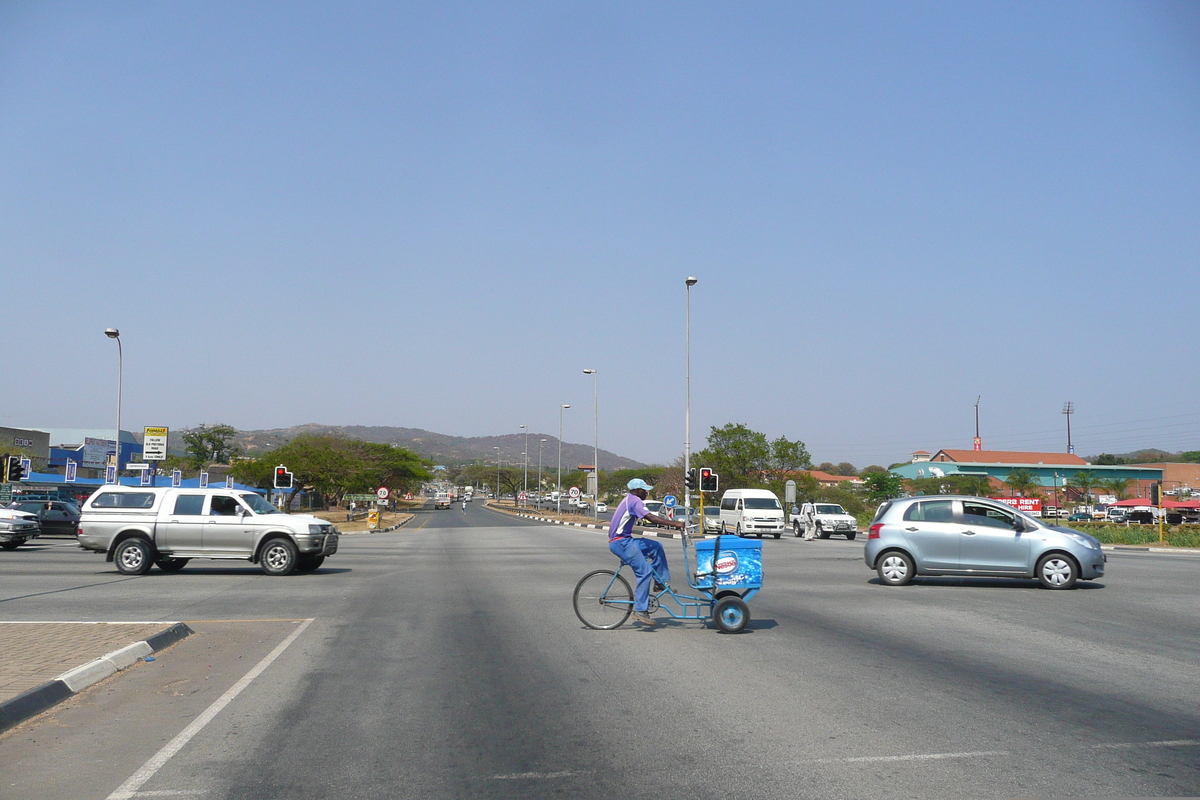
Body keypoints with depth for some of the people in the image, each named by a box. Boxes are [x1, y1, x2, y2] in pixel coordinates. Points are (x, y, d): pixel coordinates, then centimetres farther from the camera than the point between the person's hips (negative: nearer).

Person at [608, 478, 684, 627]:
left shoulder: (630, 500, 19)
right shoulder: (635, 500, -12)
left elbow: (650, 517, 22)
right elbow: (650, 518, -23)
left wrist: (668, 522, 16)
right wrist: (674, 524, -23)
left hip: (625, 540, 10)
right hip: (620, 542, -10)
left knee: (656, 547, 13)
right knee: (645, 571, -15)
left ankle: (661, 582, 15)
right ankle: (640, 611, -15)